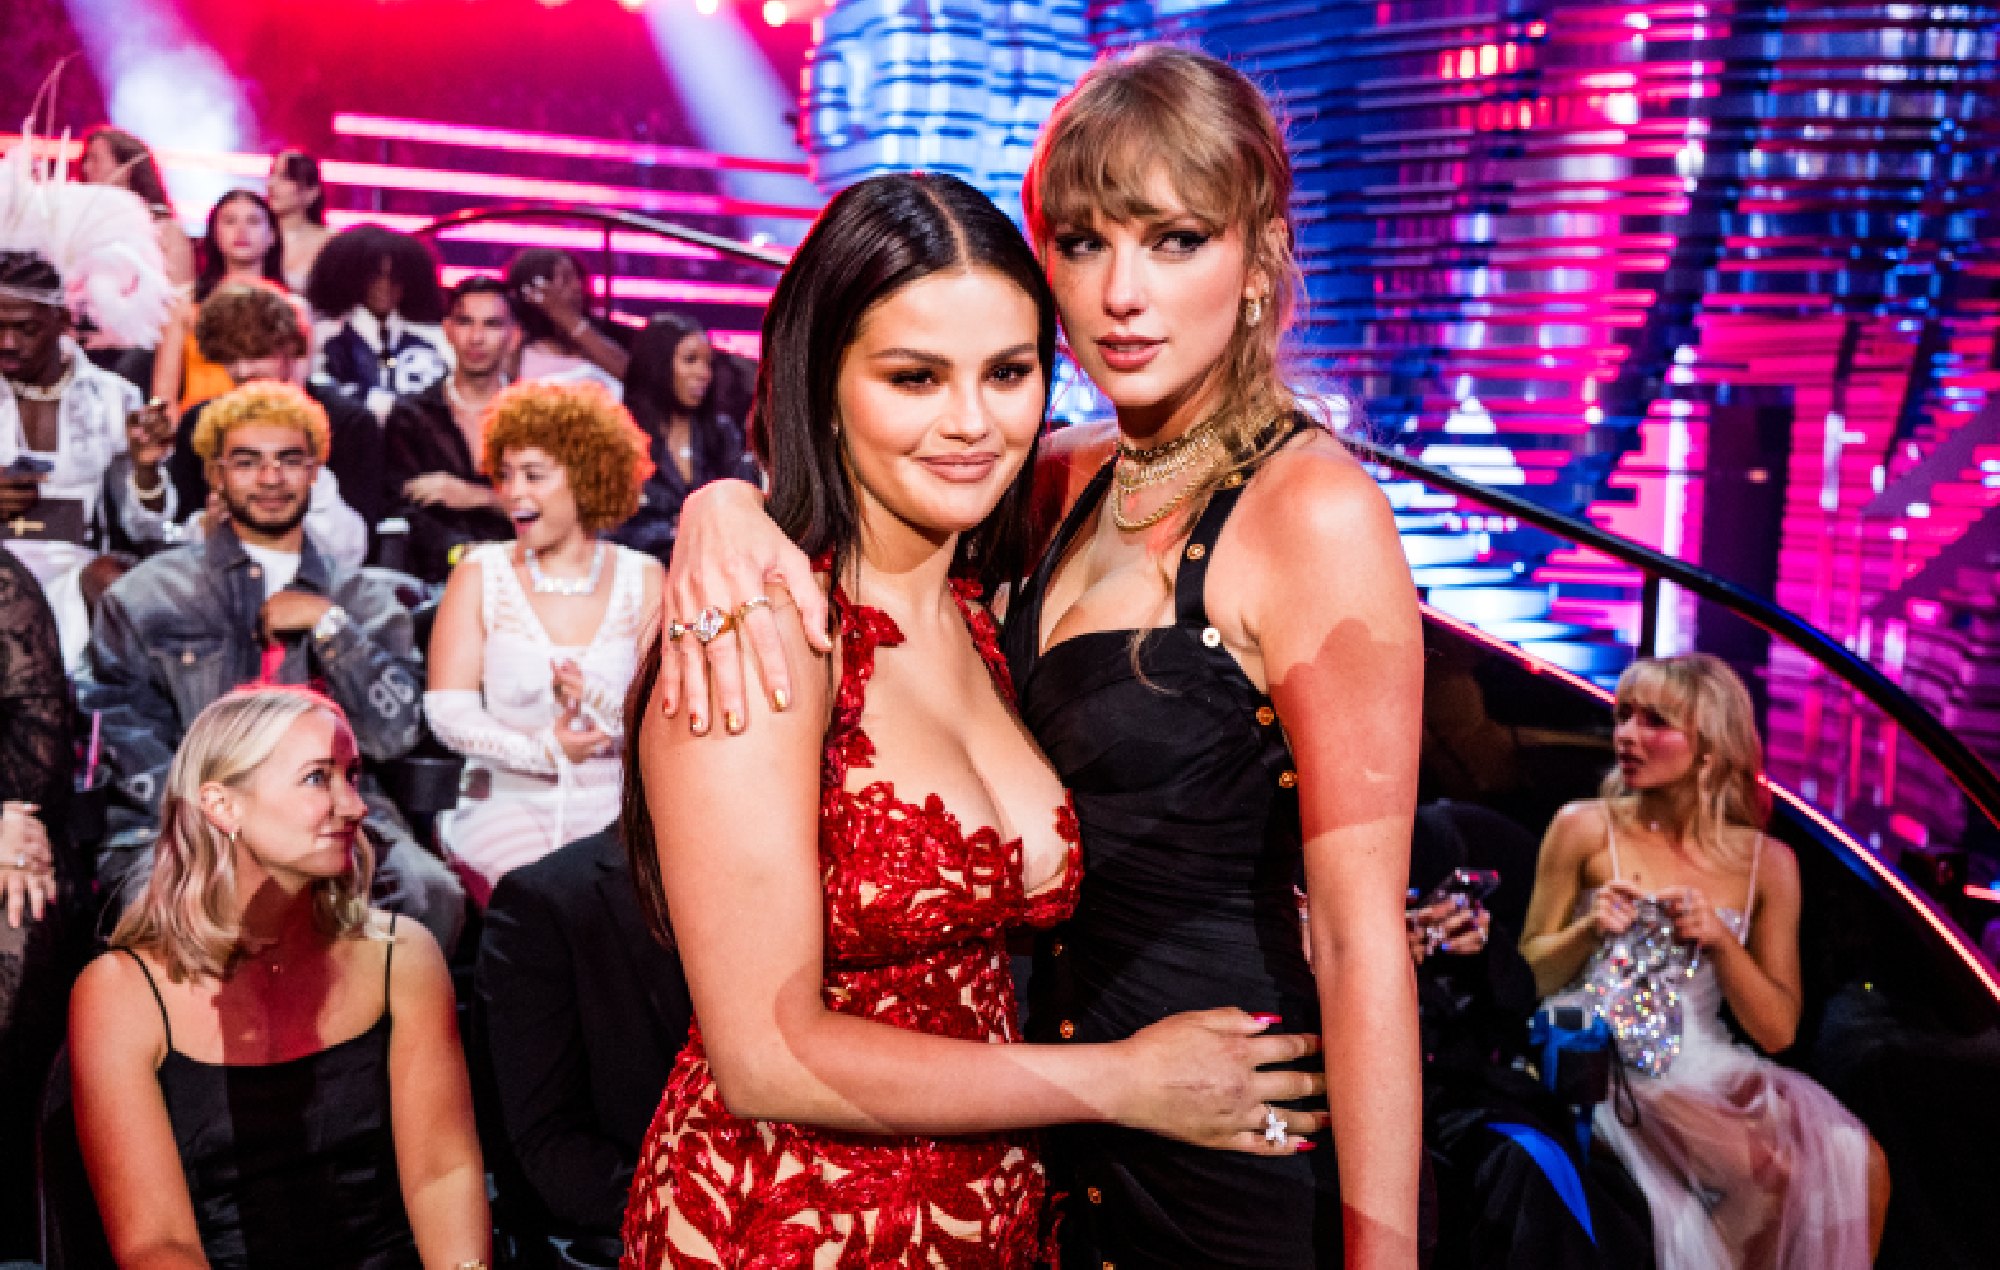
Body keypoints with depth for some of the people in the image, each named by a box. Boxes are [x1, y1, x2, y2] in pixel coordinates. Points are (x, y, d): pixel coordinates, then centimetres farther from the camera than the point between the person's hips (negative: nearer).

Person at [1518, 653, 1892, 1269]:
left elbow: (1777, 1031, 5)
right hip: (1603, 1070, -3)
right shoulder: (1583, 828, -1)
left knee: (1859, 1165, -17)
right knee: (1772, 1169, -23)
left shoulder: (1768, 863, 5)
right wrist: (1589, 929, -14)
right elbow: (1528, 974, 5)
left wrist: (1720, 939, -11)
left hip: (1707, 1071, 3)